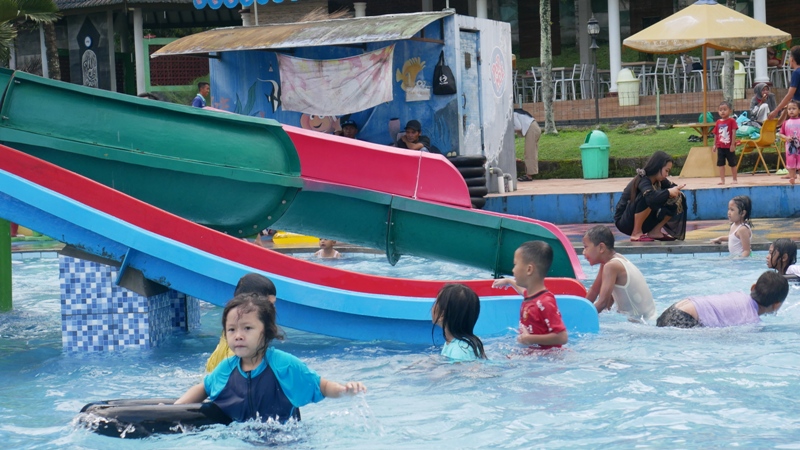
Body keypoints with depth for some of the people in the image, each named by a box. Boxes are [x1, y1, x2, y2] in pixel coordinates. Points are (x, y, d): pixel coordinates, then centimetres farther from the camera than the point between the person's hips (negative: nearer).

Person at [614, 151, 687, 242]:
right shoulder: (643, 180, -24)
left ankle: (655, 231, 4)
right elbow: (652, 197, -43)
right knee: (646, 198, -35)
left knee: (673, 204, -3)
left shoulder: (658, 181, 1)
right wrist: (669, 192, -31)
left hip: (644, 222, 8)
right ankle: (636, 234, -23)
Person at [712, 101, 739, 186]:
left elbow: (734, 133, -12)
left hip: (729, 147, -4)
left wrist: (733, 144, -16)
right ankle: (722, 180, 9)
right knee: (720, 164, 4)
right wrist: (715, 145, 7)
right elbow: (716, 134, 10)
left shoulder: (731, 121, -8)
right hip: (720, 147, 4)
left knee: (732, 163, 7)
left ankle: (735, 179, 16)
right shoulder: (718, 122, 6)